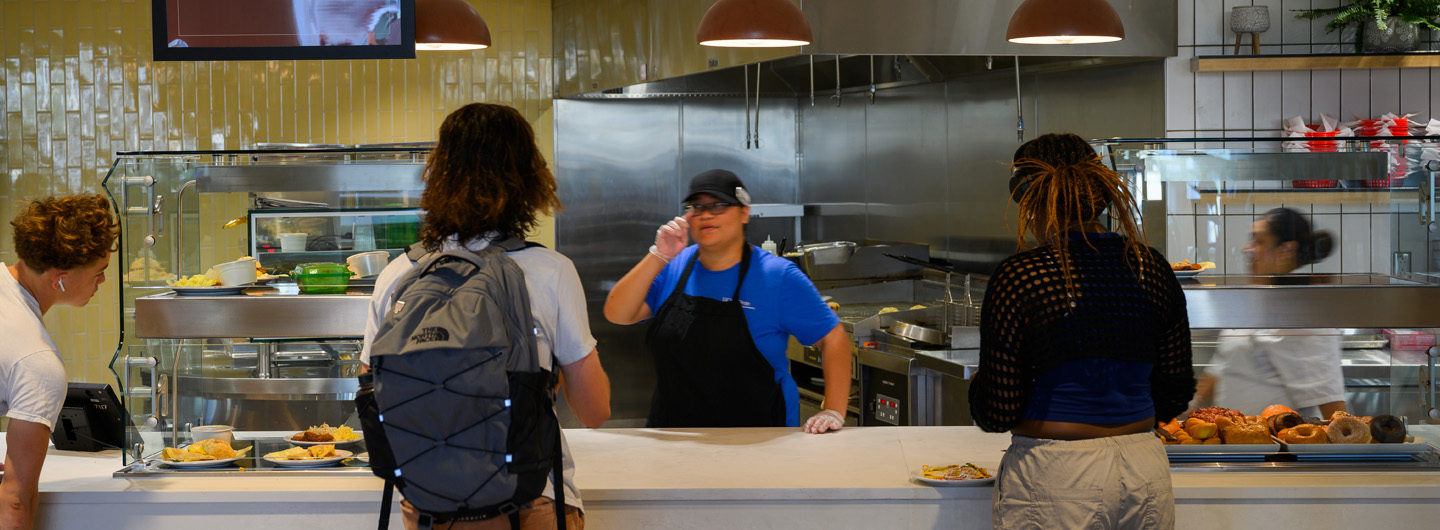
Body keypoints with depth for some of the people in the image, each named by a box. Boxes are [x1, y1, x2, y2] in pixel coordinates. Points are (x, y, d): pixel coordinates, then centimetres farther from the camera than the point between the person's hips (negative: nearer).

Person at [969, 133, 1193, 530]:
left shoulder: (1020, 277, -13)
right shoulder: (1153, 270, 2)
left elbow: (996, 414, -13)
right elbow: (1175, 394, 8)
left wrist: (979, 384, 9)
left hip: (1056, 483, -5)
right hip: (1145, 473, 5)